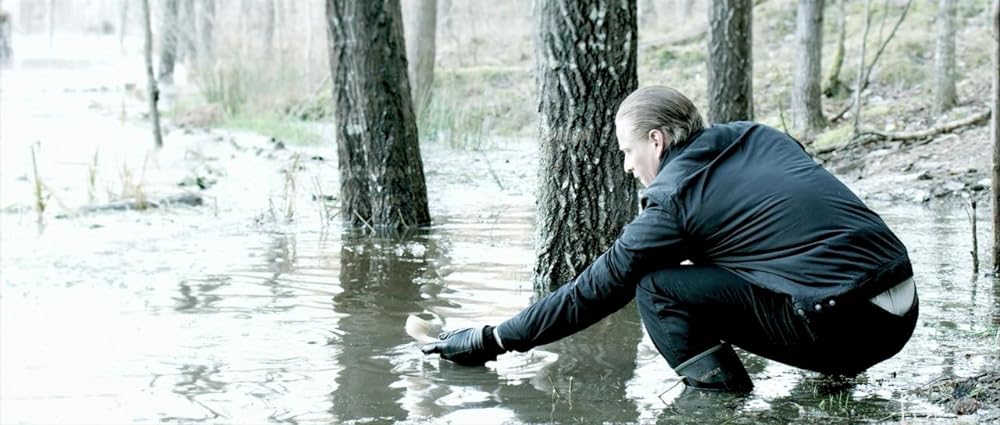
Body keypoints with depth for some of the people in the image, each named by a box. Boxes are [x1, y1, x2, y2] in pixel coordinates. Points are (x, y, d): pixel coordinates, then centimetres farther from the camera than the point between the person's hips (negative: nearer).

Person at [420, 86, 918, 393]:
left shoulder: (674, 198, -3)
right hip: (905, 313, 7)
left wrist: (489, 340, 13)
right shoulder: (760, 136, 15)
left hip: (842, 327, -7)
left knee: (656, 287, 0)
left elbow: (591, 293, 4)